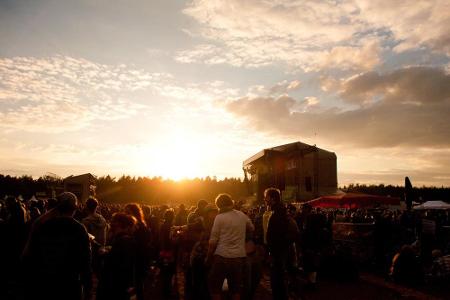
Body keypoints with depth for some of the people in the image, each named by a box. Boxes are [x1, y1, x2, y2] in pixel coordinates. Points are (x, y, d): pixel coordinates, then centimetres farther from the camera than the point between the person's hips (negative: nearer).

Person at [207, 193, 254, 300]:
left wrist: (208, 257, 0)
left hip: (222, 256, -4)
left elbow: (213, 241, -10)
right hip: (239, 256, 4)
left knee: (215, 288, 12)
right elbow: (251, 229, 22)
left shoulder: (219, 217, -9)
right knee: (236, 289, 16)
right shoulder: (242, 215, 3)